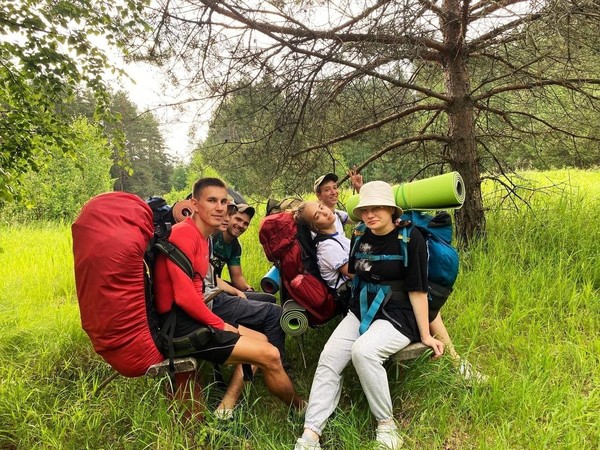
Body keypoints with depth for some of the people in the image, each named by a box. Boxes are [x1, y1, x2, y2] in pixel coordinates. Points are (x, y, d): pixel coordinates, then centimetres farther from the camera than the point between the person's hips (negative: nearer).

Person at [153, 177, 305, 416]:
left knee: (261, 341, 16)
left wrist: (219, 322, -1)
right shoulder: (184, 233, -17)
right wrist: (220, 325, -12)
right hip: (180, 325, -10)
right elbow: (184, 296, -24)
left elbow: (192, 291, 11)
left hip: (192, 318, 10)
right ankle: (302, 410, 18)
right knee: (270, 355, -9)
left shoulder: (201, 235, 12)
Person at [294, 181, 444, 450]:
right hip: (361, 311, 6)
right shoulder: (361, 237, 6)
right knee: (328, 358, -15)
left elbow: (417, 289, -10)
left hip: (397, 316, -6)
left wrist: (425, 335, -9)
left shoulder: (410, 238, -11)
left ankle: (386, 425, -11)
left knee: (363, 350, -33)